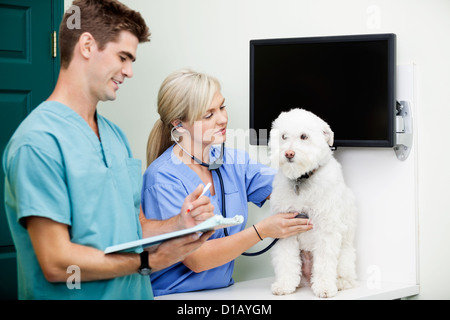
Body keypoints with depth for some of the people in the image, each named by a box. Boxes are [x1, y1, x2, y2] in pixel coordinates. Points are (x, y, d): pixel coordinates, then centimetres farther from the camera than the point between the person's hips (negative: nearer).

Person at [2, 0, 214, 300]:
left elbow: (133, 228, 10)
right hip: (80, 296, -7)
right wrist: (150, 260, -17)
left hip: (135, 292, 8)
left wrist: (178, 225, -9)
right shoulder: (39, 140, -19)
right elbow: (56, 263, -21)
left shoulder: (116, 135, 8)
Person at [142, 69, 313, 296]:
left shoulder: (232, 161, 7)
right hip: (174, 294, -6)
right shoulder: (163, 179, -14)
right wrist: (262, 231, -18)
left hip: (222, 290, 6)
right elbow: (195, 260, -16)